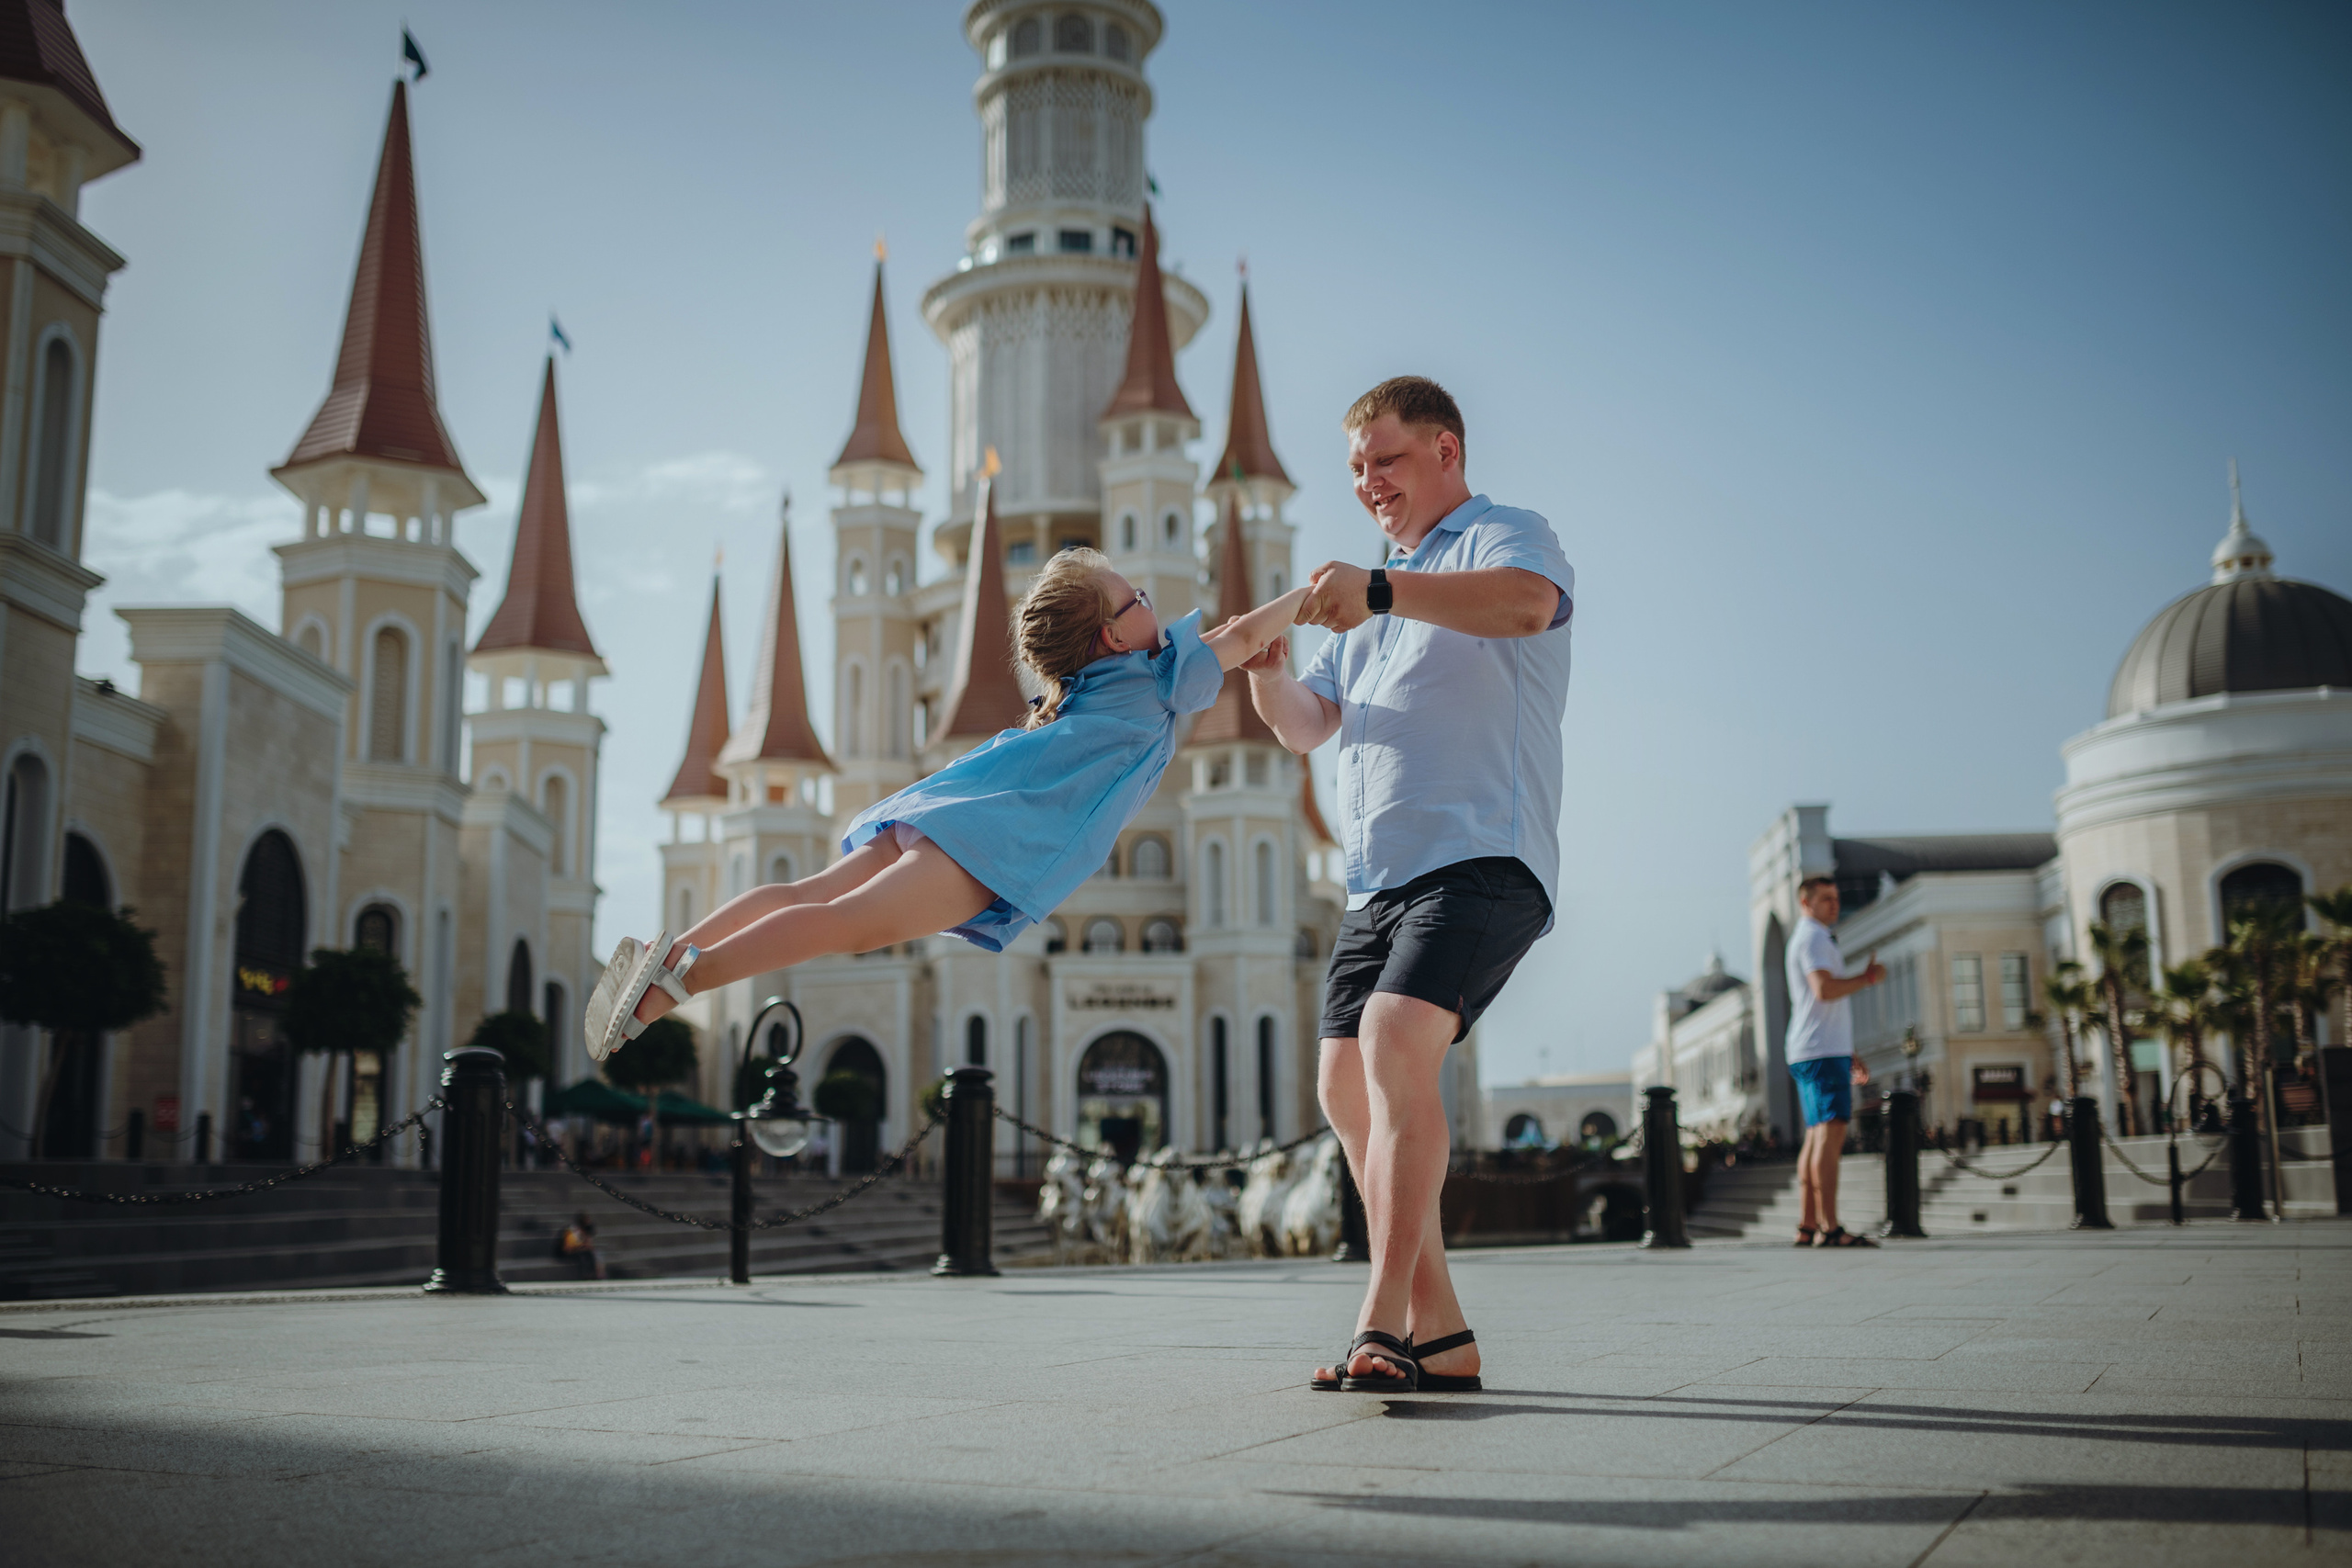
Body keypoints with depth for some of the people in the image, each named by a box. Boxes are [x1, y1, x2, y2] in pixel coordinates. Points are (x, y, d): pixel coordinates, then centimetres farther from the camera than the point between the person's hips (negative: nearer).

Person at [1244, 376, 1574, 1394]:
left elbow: (1529, 601, -24)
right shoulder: (1373, 596, 29)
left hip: (1481, 859, -9)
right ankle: (1437, 1334, 9)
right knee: (1347, 1087, 3)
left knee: (1396, 1041, -26)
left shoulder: (1504, 536, 2)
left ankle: (1381, 1325, -27)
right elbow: (1310, 727, 22)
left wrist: (1381, 588, -38)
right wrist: (1269, 675, -1)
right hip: (1377, 880, 9)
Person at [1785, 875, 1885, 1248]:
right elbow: (1825, 989, -23)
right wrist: (1867, 978, -9)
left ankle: (1808, 1227, 7)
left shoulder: (1808, 938, 26)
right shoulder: (1813, 937, -6)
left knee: (1817, 1138, 8)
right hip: (1822, 1053, -11)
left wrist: (1851, 1057, 27)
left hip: (1815, 1053, 11)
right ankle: (1829, 1227, -25)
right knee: (1831, 1133, -18)